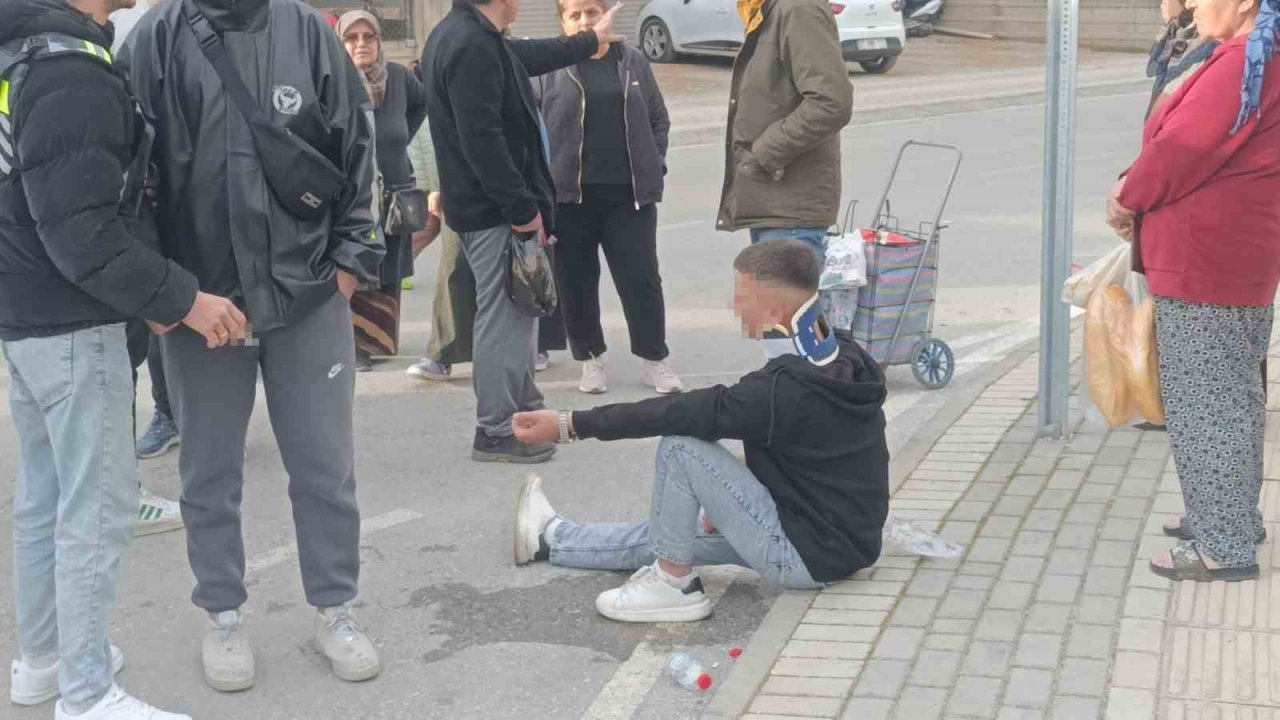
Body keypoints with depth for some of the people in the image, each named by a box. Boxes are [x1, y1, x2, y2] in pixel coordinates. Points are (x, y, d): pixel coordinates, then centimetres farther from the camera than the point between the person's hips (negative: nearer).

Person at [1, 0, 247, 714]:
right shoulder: (74, 72, -21)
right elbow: (82, 233, -24)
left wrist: (149, 295, 14)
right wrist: (181, 298, -16)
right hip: (74, 327, -10)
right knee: (99, 508, -1)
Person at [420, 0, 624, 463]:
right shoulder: (472, 47, -20)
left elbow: (527, 56, 31)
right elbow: (481, 138, -26)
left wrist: (589, 40, 44)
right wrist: (522, 207, -22)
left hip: (482, 207, 11)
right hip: (495, 211, -11)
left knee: (514, 311, 19)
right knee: (504, 316, -4)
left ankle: (525, 409, 30)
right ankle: (496, 432, 4)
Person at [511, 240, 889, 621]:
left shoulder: (785, 389, -27)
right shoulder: (845, 358, 0)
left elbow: (679, 413, -24)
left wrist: (569, 425, -17)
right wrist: (730, 503, 17)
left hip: (807, 558, -9)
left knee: (680, 443, -14)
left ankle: (673, 584, -1)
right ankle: (550, 539, 40)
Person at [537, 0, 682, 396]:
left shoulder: (633, 63, 8)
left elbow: (659, 119, 13)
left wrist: (654, 163, 3)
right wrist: (543, 179, -9)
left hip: (629, 193, 1)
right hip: (569, 194, -1)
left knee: (641, 278, 2)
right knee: (577, 282, 7)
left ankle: (654, 360, 15)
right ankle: (591, 359, 21)